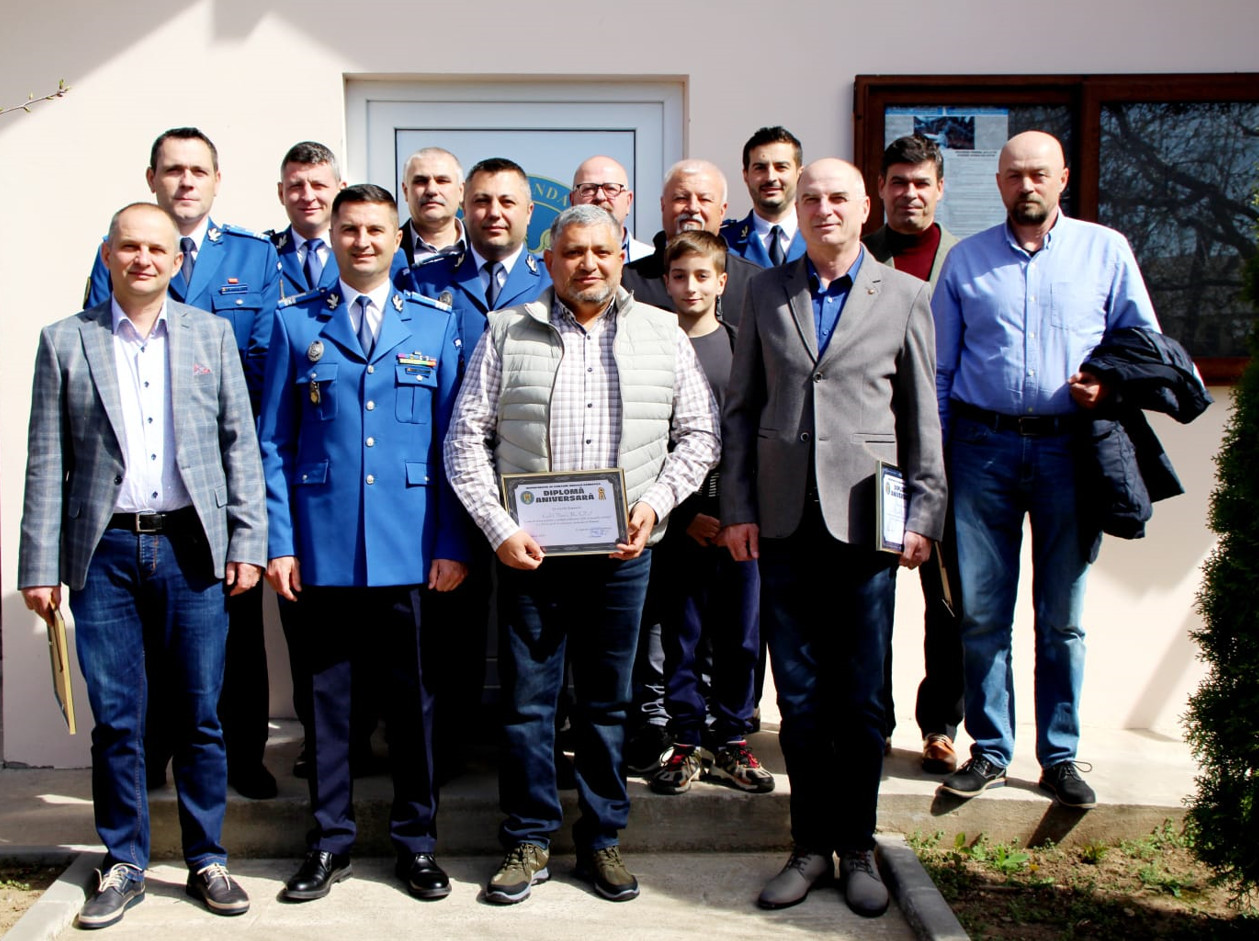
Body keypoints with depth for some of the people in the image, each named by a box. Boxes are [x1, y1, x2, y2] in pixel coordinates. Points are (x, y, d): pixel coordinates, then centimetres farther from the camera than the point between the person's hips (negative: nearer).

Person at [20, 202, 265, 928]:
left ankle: (207, 860, 18)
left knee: (200, 716, 5)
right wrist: (41, 565, 0)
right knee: (114, 720, 5)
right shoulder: (66, 342, 6)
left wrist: (247, 542, -1)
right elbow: (47, 463, 4)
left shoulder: (212, 335, 8)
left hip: (191, 548, 0)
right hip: (104, 552, 0)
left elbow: (241, 444, 6)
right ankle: (124, 866, 19)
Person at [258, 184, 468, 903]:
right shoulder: (296, 323, 7)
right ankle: (331, 842, 21)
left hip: (410, 548, 0)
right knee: (327, 695, 8)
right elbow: (273, 442, 6)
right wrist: (279, 541, -3)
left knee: (412, 696, 7)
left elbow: (453, 440, 5)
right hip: (322, 547, 0)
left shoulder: (436, 323, 8)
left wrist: (452, 543, -2)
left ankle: (416, 840, 21)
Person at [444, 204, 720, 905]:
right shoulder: (507, 332, 4)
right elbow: (467, 440, 2)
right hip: (528, 549, -1)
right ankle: (529, 841, 19)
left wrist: (656, 500, -5)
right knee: (526, 698, 5)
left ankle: (603, 837, 24)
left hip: (622, 551, 1)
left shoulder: (663, 334, 8)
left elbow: (701, 434, 9)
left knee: (609, 701, 10)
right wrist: (499, 528, -8)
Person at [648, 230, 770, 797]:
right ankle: (687, 744, 15)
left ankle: (731, 743, 17)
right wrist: (685, 512, -7)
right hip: (679, 517, -1)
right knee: (681, 635, 4)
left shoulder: (743, 344, 8)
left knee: (740, 636, 5)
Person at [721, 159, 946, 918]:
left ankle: (858, 847, 20)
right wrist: (738, 507, 3)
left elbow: (924, 416, 4)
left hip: (864, 517, -2)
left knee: (859, 698, 5)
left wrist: (924, 514, -2)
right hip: (785, 520, 2)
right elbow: (741, 408, 9)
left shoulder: (905, 295, 4)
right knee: (799, 695, 8)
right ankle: (812, 845, 20)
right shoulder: (767, 292, 9)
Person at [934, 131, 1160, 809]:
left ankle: (1059, 756, 17)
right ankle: (990, 751, 16)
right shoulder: (965, 259, 10)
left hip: (1070, 450, -1)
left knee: (1063, 615, 6)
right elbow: (938, 368, 10)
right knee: (980, 612, 3)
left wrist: (1109, 383, -9)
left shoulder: (1106, 251, 8)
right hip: (984, 447, 1)